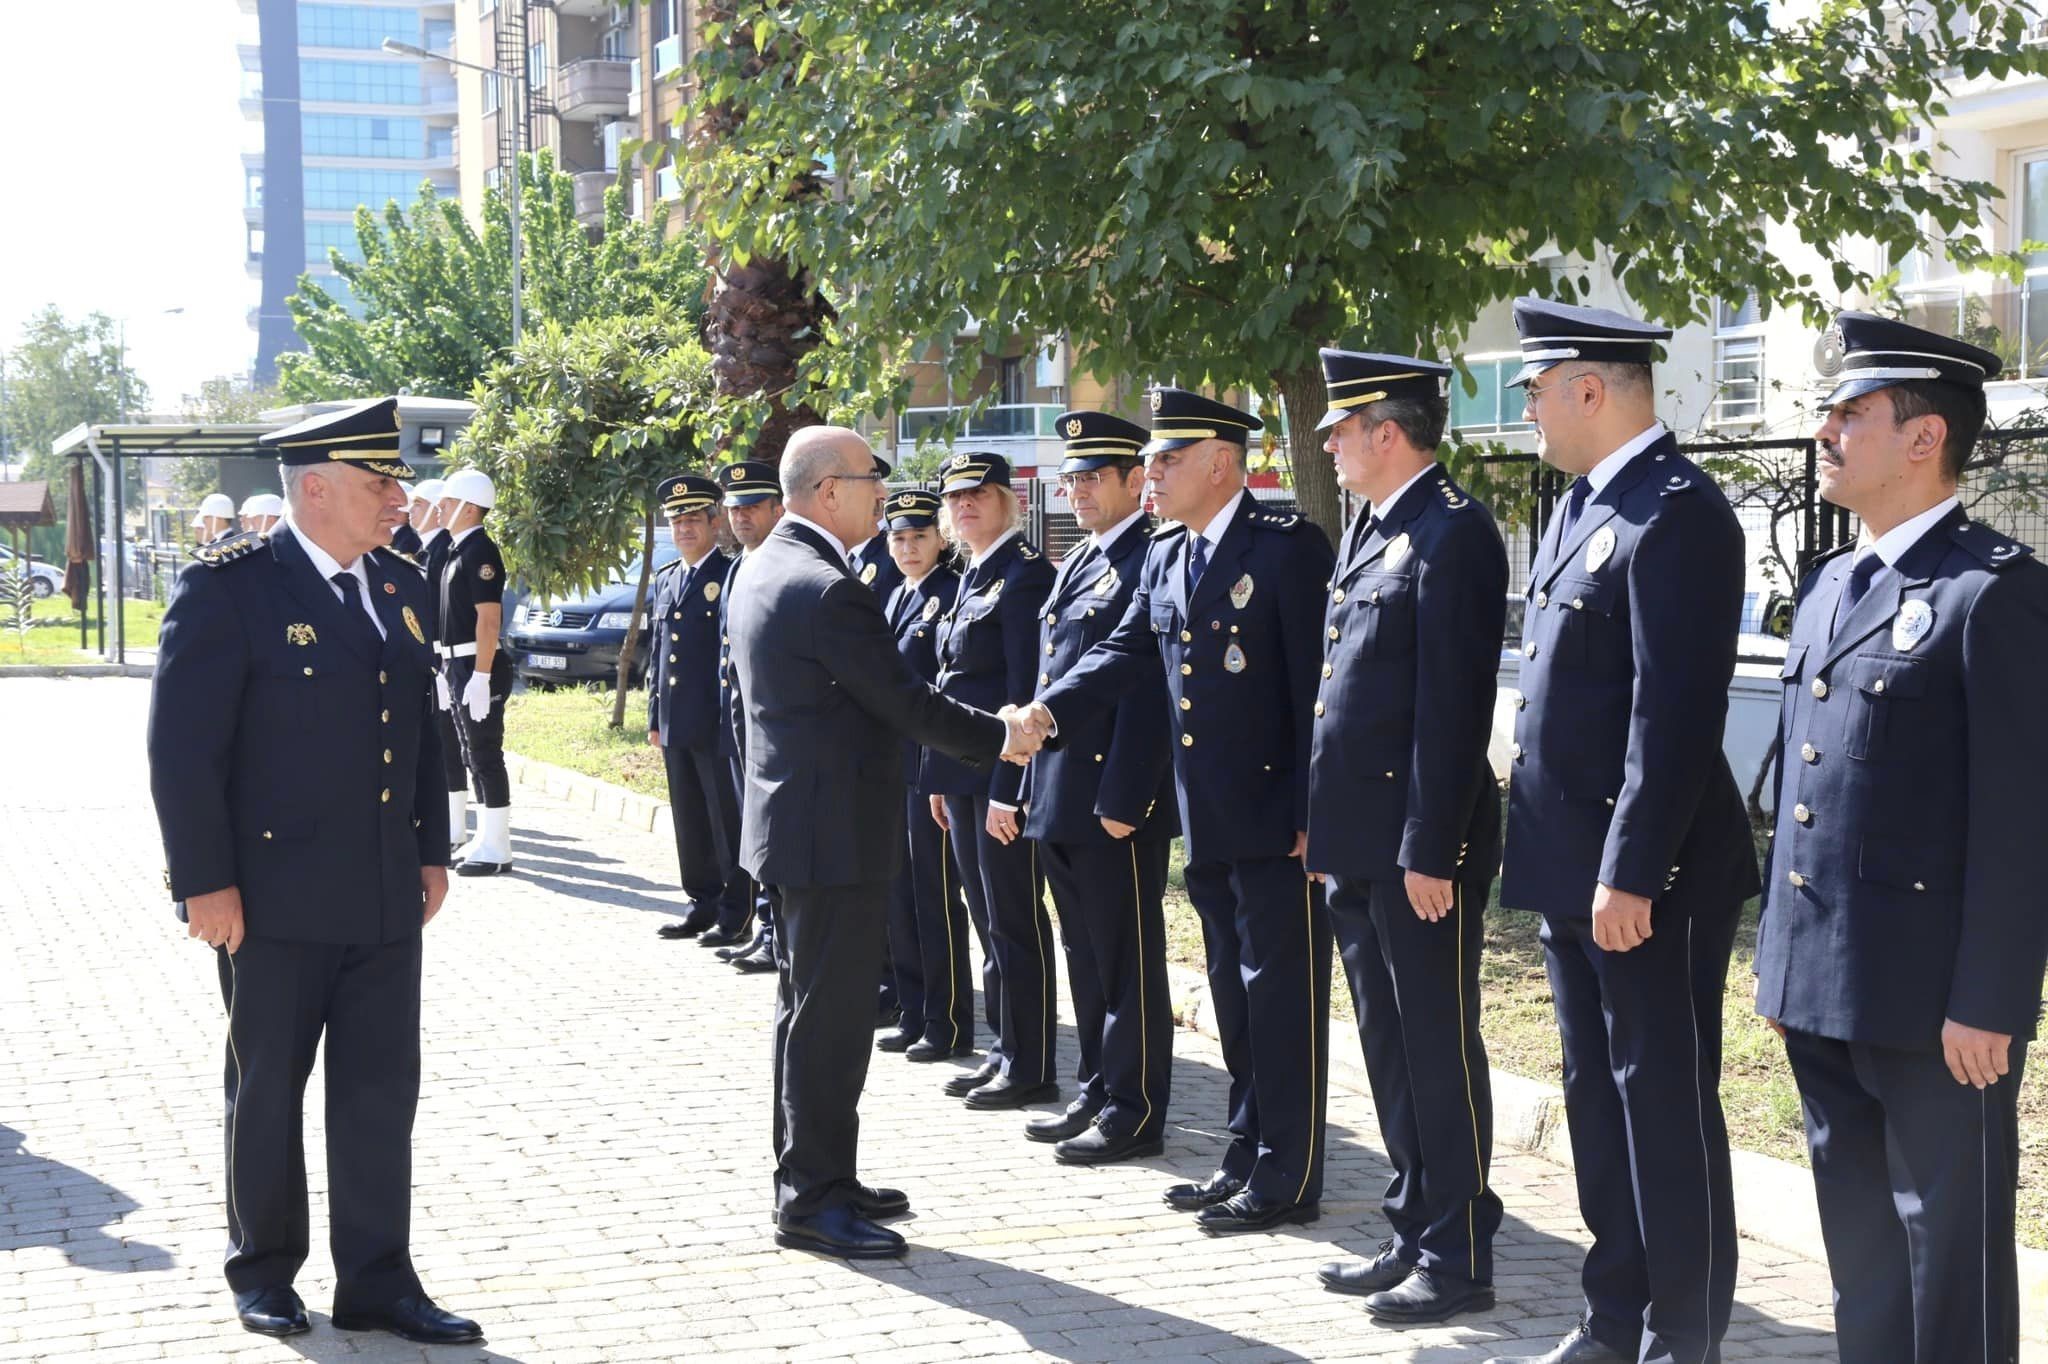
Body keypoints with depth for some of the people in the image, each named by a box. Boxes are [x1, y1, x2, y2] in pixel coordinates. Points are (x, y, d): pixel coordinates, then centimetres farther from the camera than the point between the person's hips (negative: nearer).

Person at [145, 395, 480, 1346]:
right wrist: (205, 882, -16)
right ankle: (264, 1273, 25)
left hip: (385, 898, 6)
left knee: (381, 1090, 7)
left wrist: (431, 850, 13)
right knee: (268, 1090, 10)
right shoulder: (229, 588, -12)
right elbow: (182, 746, -14)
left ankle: (376, 1282, 16)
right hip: (274, 899, -6)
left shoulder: (399, 588, 9)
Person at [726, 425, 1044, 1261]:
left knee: (809, 1010, 17)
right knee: (829, 1019, -3)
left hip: (791, 815, 11)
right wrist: (1000, 737, -5)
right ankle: (814, 1201, 4)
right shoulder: (827, 589, -22)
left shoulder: (762, 568, 10)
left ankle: (812, 1180, 26)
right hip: (837, 833, -11)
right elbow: (905, 703, -18)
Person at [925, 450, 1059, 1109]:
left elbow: (1026, 688, -17)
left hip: (1004, 772, -9)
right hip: (963, 772, 9)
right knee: (989, 919, 14)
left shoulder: (1024, 572, -12)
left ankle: (1031, 1069, 4)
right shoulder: (970, 575, 15)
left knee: (1015, 919, -3)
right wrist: (941, 779, 16)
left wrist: (1007, 788, -20)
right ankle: (1004, 1052, 22)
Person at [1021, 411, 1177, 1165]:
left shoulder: (1152, 560, -13)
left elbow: (1147, 688, -18)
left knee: (1129, 961, -1)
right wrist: (1033, 786, 17)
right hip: (1060, 800, 9)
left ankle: (1135, 1114, 7)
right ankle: (1096, 1094, 25)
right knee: (1087, 957, 16)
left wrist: (1122, 801, -20)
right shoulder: (1075, 565, 17)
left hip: (1116, 801, -9)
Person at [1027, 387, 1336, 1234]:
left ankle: (1288, 1180, 6)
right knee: (1235, 994, 15)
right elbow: (1124, 653, 6)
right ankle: (1249, 1158, 26)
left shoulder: (1287, 546, -11)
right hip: (1207, 823, 8)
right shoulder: (1163, 561, 13)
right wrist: (1048, 711, -11)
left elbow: (1315, 683, -14)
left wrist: (1311, 811, -17)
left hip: (1275, 816, -8)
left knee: (1283, 993, -2)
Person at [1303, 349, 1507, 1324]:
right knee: (1389, 1048, 15)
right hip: (1357, 841, 10)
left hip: (1418, 846, -9)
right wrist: (1320, 823, 17)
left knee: (1439, 1050, -1)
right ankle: (1414, 1234, 25)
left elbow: (1454, 706, -19)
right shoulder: (1368, 530, 16)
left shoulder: (1451, 531, -14)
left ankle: (1458, 1259, 8)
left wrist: (1430, 850, -21)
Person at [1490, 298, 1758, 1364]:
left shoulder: (1676, 512, -17)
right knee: (1597, 1099, 17)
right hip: (1571, 860, 10)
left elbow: (1676, 712, -22)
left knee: (1667, 1106, 0)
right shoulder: (1581, 507, 13)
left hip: (1644, 873, -10)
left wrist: (1630, 872, -24)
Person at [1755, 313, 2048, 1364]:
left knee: (1948, 1245, 2)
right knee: (1858, 1239, 17)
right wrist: (1780, 958, 16)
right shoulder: (1828, 587, 14)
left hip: (1934, 999, -8)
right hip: (1822, 987, 8)